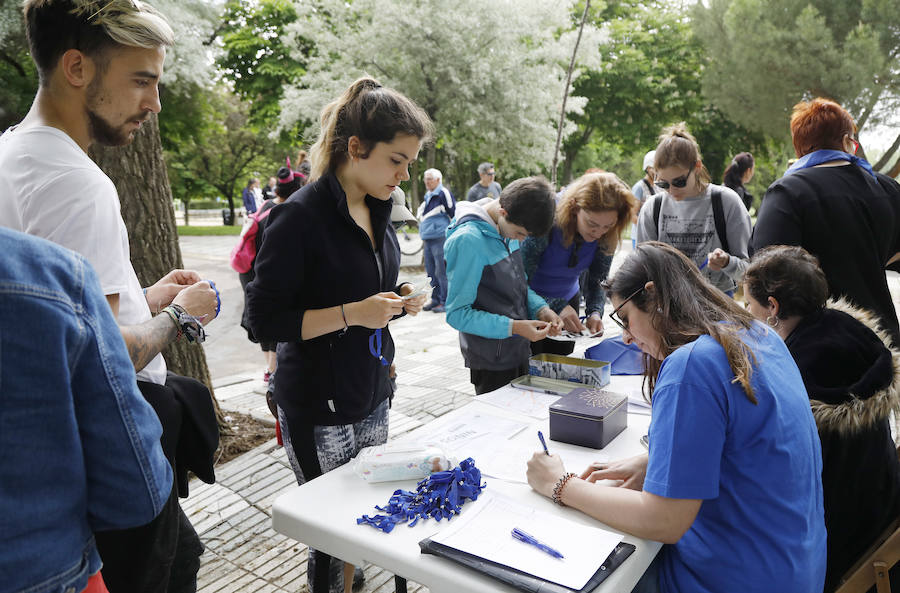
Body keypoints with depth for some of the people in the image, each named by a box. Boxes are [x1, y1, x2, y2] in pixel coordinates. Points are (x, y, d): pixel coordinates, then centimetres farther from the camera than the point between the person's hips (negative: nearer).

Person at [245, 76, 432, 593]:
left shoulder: (378, 210, 6)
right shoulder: (301, 217, -17)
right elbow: (265, 319, -17)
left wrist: (397, 300, -1)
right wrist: (352, 313, -24)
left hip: (372, 398, 7)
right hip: (319, 410, -7)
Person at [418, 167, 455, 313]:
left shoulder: (444, 193, -9)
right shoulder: (427, 196, 17)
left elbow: (456, 214, -9)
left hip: (440, 238, -9)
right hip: (428, 239, 9)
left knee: (442, 271, -6)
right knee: (431, 271, 13)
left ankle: (445, 302, 0)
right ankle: (436, 299, 23)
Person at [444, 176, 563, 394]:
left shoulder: (508, 229, 2)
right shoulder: (468, 240, -22)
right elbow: (457, 314, -22)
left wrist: (540, 309, -5)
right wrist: (513, 327, -27)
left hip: (519, 352, 8)